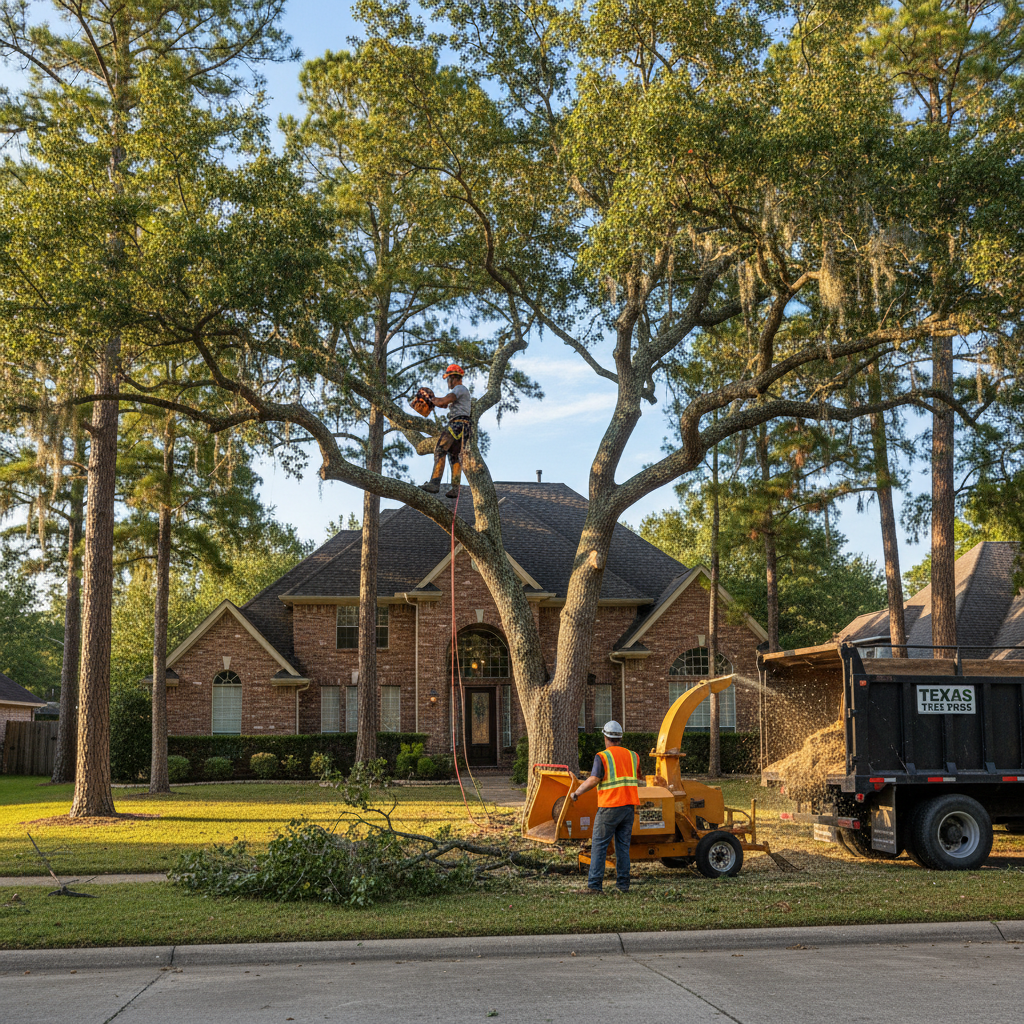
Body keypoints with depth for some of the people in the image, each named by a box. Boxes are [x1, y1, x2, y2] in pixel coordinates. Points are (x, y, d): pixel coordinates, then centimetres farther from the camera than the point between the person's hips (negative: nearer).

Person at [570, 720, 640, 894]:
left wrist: (577, 792, -5)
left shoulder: (602, 757, -7)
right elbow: (638, 778, 24)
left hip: (609, 807, -5)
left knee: (599, 845, -1)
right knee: (623, 845, 10)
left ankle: (594, 884, -4)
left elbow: (593, 780, -17)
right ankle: (623, 884, 9)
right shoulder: (632, 756, 10)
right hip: (629, 807, 5)